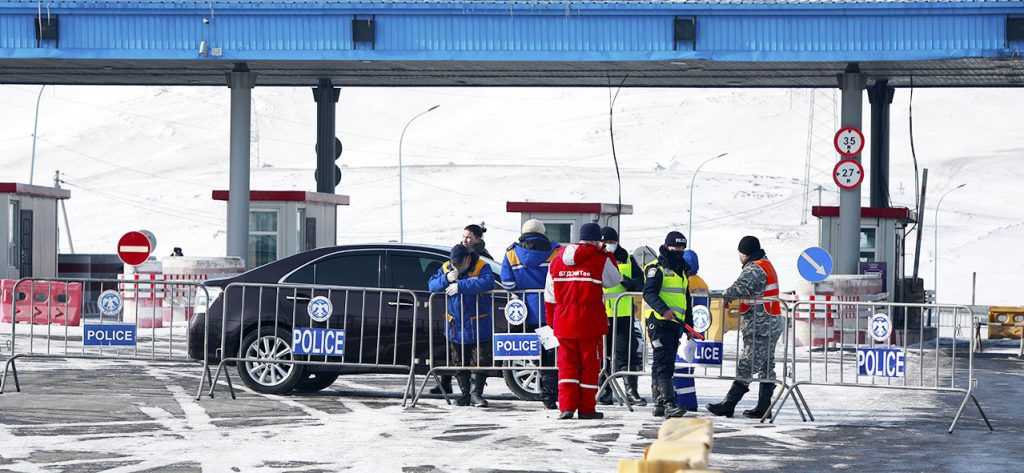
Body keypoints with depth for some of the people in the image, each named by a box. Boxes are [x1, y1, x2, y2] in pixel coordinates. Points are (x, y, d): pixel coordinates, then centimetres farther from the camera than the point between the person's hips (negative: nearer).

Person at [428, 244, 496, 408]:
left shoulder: (481, 267, -9)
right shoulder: (446, 268, 6)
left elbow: (487, 282, -29)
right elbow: (431, 285, 2)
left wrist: (460, 286, -30)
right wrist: (446, 279, -18)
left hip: (478, 326, -4)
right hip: (455, 326, 4)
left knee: (480, 361, -1)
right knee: (459, 362, 9)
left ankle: (476, 393, 9)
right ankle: (465, 393, 18)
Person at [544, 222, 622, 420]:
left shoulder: (557, 261, 7)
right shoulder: (600, 260, -9)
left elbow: (550, 296, 11)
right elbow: (615, 279, 9)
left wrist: (551, 321, 20)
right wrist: (607, 254, 16)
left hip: (563, 322, 4)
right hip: (590, 322, -4)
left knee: (567, 363, 9)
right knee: (589, 364, 5)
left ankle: (566, 406, -1)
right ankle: (586, 408, 8)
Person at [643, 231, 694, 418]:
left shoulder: (681, 271, 22)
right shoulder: (657, 268, -5)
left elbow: (686, 301, 28)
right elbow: (649, 293, -18)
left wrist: (689, 326, 24)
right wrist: (663, 310, -31)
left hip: (675, 324, 9)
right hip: (659, 322, -9)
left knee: (665, 363, 10)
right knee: (664, 362, -15)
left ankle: (660, 403, 13)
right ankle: (669, 403, -22)